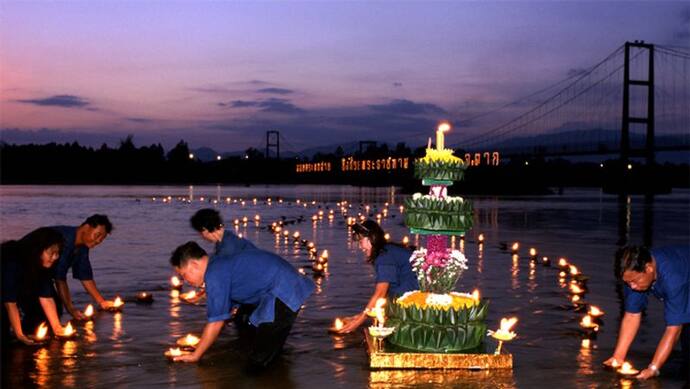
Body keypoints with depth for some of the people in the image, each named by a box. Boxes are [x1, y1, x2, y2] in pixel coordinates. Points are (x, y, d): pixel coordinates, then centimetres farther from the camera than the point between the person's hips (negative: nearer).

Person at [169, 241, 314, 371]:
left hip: (283, 293, -10)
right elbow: (227, 306, 23)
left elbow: (216, 323, -10)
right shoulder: (221, 264, 15)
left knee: (258, 364, -3)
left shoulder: (215, 276, -14)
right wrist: (201, 342, 27)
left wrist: (195, 355, 2)